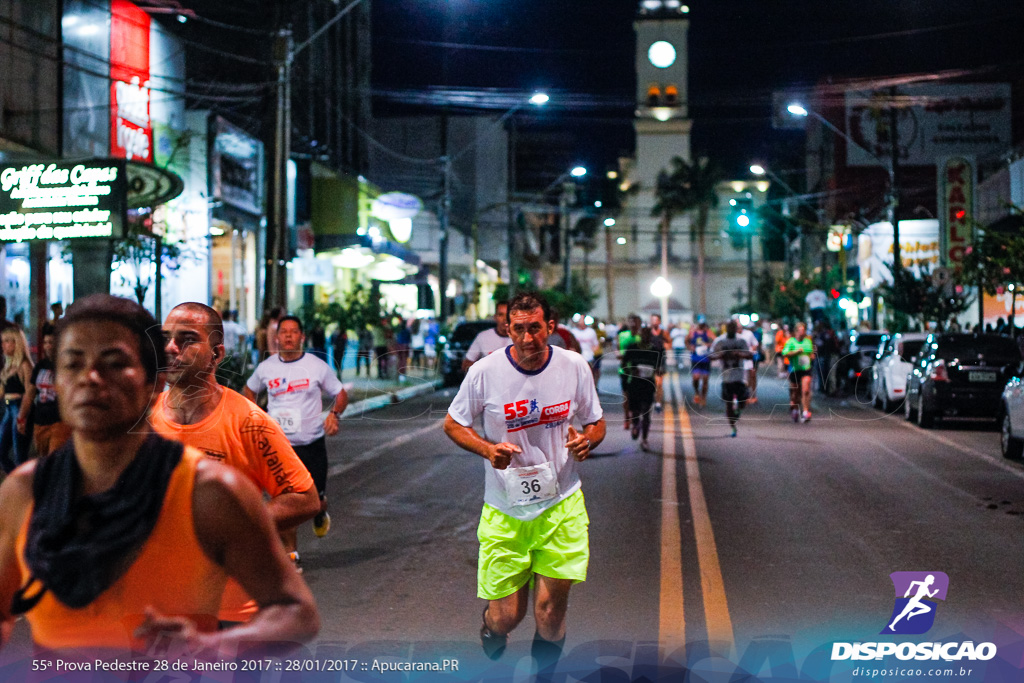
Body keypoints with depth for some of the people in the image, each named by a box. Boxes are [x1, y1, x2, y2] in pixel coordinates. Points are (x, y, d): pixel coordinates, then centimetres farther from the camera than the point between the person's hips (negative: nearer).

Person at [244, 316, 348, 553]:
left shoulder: (317, 366, -3)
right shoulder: (266, 368, 2)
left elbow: (341, 393, 7)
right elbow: (249, 390, 21)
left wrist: (334, 414, -12)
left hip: (312, 444, -1)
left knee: (316, 501, 5)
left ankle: (320, 516, 43)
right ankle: (291, 553, 10)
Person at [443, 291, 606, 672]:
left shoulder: (575, 367, -3)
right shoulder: (485, 372, -9)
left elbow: (596, 424, 11)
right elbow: (453, 425, 3)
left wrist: (587, 440, -13)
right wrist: (489, 449, -14)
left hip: (561, 504, 1)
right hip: (504, 509, -1)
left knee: (551, 612, -4)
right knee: (506, 616, 0)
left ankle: (544, 670, 26)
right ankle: (491, 630, 39)